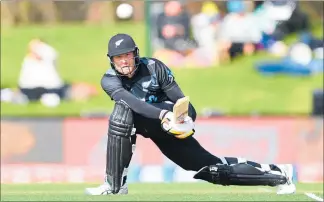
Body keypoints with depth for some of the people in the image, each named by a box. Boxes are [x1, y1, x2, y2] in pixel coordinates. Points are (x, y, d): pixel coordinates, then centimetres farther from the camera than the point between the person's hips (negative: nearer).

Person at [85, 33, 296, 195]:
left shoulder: (153, 67, -11)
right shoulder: (109, 80, -10)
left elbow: (180, 100, -11)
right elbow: (130, 100, -30)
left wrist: (187, 119, -34)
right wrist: (162, 114, -46)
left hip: (169, 122, -3)